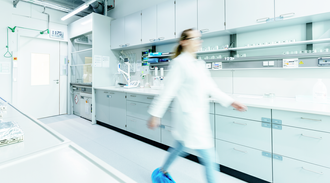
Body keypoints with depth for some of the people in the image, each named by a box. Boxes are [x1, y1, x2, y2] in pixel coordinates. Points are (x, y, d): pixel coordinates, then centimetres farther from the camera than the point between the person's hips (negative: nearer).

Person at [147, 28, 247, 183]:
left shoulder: (200, 64, 12)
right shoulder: (179, 62, -11)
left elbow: (211, 88, 12)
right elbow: (168, 90, -14)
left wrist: (230, 102, 6)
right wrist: (155, 114, -12)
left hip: (199, 116, 9)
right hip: (188, 116, -8)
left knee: (179, 147, 25)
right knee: (209, 158, 0)